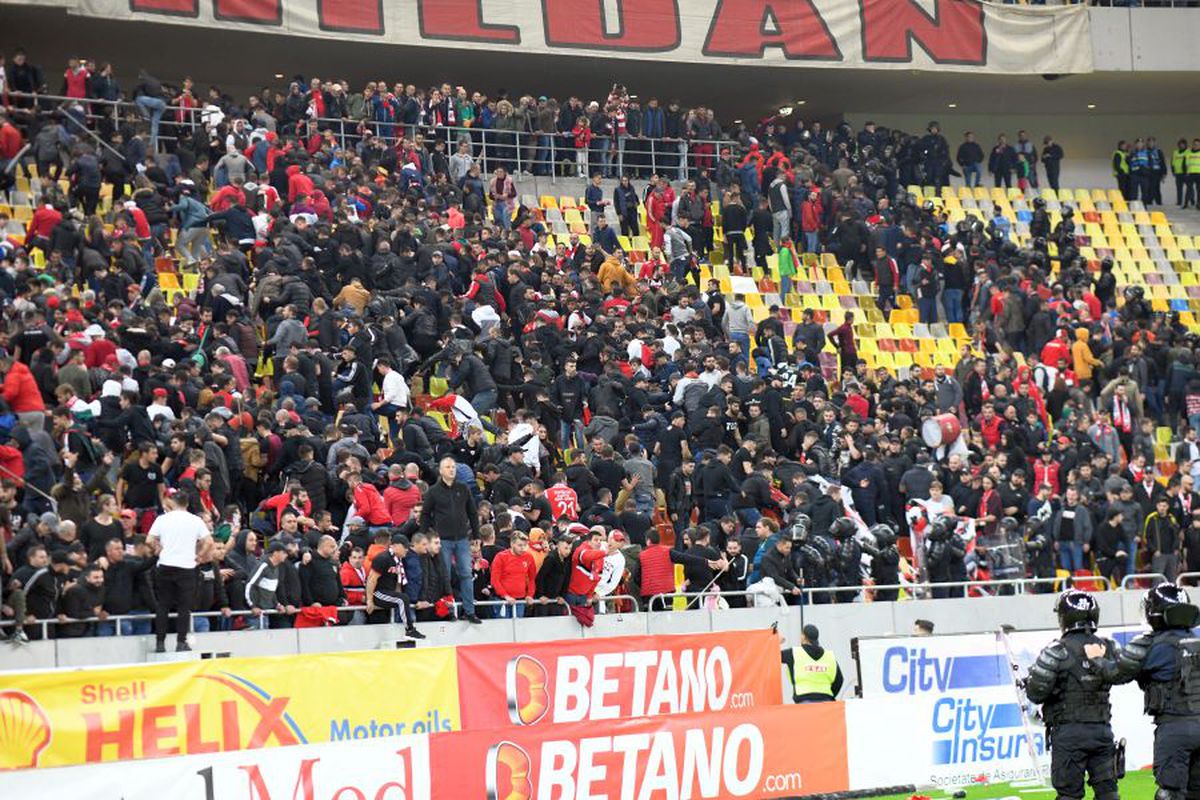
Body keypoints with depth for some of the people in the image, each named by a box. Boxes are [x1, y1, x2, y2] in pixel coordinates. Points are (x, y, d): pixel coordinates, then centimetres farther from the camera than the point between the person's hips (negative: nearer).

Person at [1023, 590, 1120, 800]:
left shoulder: (1058, 651, -12)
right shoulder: (1107, 648, 4)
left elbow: (1036, 692, -11)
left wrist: (1028, 681, 10)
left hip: (1069, 731, -4)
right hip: (1102, 730, 4)